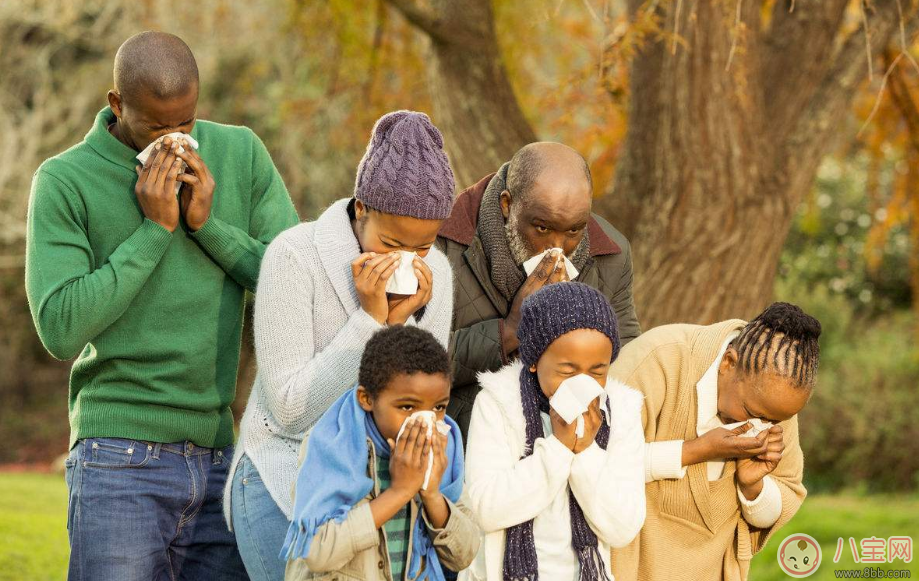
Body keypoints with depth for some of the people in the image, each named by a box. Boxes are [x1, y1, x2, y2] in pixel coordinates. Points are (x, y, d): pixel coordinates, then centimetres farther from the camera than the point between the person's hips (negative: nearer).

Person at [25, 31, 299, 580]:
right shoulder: (64, 181, -5)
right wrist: (154, 228, -14)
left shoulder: (242, 154, 6)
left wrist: (208, 224, -10)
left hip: (217, 454, 4)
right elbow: (61, 329, -12)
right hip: (121, 456, -4)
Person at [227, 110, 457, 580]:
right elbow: (292, 409, -18)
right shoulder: (295, 256, -15)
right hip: (289, 484, -4)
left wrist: (402, 321, -14)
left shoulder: (433, 272, 0)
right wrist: (369, 318, -22)